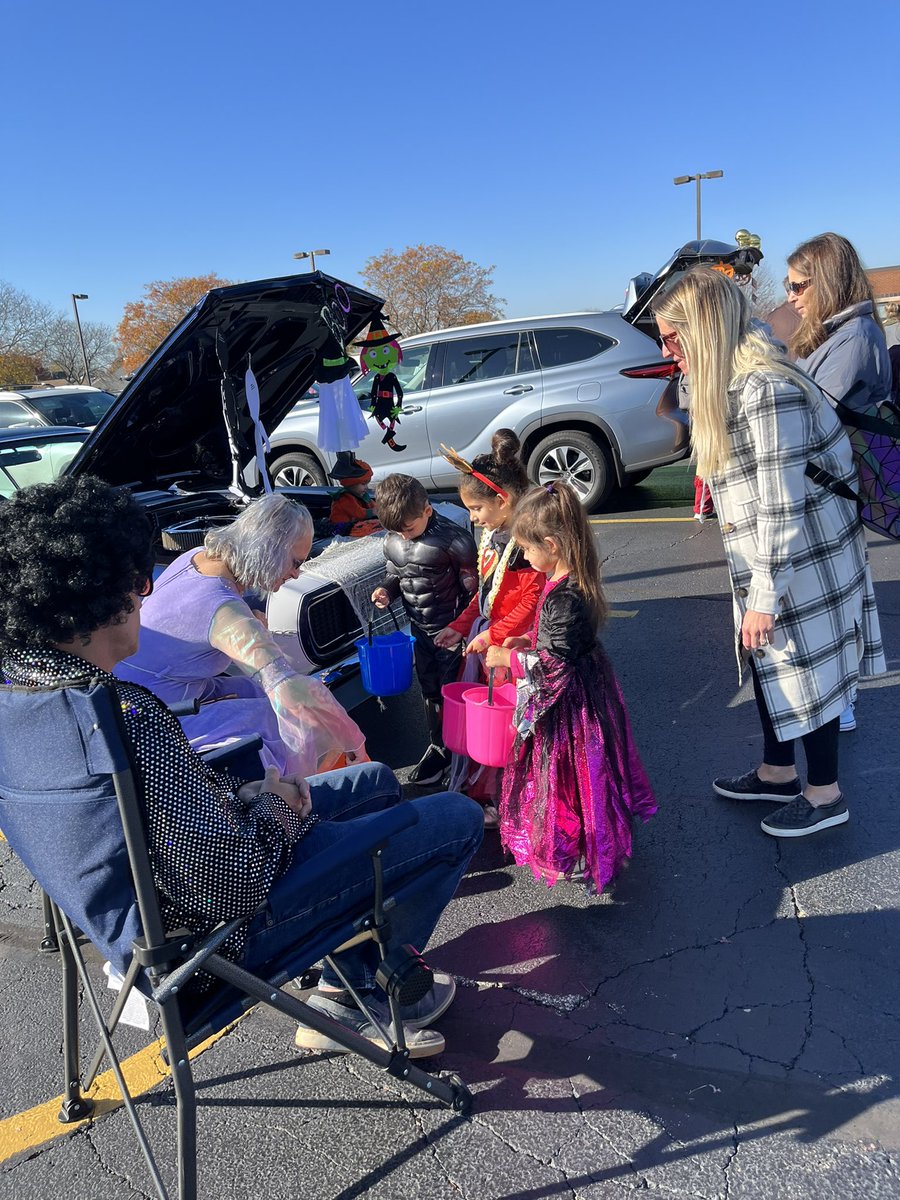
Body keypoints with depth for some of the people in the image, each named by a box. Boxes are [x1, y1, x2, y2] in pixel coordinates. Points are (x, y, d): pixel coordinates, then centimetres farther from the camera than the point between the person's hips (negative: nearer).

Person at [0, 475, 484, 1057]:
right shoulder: (130, 718, -36)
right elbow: (231, 881, -30)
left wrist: (244, 794, 1)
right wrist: (272, 804, -11)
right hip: (229, 926, -9)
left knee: (377, 781, 23)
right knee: (461, 817, 0)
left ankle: (344, 995, 28)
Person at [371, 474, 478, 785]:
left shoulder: (454, 539, -22)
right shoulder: (392, 542, -2)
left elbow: (472, 588, -16)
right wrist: (386, 589, -9)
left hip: (451, 630, -6)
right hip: (420, 629, 7)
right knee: (429, 691, 18)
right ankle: (437, 746, 36)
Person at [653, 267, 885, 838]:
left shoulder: (766, 390, -26)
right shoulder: (733, 382, 6)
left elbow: (782, 507, -25)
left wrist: (764, 598, -21)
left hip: (804, 561, -9)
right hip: (771, 558, 9)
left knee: (804, 669, 6)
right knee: (769, 666, 19)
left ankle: (825, 795, 27)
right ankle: (777, 773, 38)